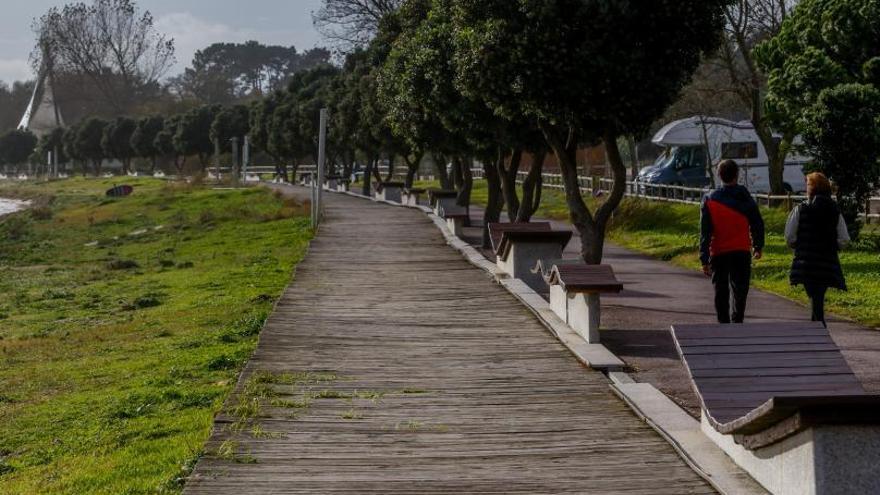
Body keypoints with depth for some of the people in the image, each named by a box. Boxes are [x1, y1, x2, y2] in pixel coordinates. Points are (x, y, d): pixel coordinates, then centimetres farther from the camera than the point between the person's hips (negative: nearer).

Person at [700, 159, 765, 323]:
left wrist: (704, 259, -4)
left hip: (718, 252, 0)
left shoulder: (710, 199, -5)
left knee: (721, 290, 11)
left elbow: (705, 231, -6)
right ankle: (737, 321, -3)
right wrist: (758, 247, 17)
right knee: (740, 289, 8)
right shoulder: (745, 197, -4)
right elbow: (757, 224, 3)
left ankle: (724, 323, 13)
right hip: (742, 251, 0)